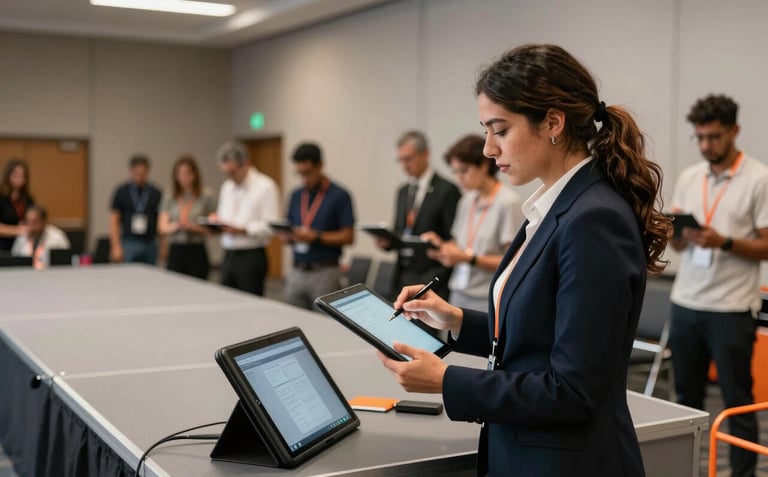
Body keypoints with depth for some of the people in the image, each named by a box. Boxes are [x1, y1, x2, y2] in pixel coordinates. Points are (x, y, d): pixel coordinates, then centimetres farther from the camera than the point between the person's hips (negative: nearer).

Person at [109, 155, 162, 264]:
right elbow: (114, 220, 0)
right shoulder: (122, 191, 1)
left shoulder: (156, 193, 5)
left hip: (150, 244, 2)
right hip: (129, 243, -2)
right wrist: (116, 246, -7)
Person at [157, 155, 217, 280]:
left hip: (197, 252, -2)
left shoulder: (205, 196, 1)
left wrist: (194, 227, -17)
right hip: (175, 251, 2)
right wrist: (176, 226, -16)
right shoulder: (169, 197, 9)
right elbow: (162, 227, 5)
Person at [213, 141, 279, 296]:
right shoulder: (227, 187, 17)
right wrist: (216, 222, -1)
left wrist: (242, 230, -20)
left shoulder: (265, 186, -7)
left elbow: (270, 227, -13)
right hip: (229, 256, 7)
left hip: (251, 258, -6)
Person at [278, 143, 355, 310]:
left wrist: (316, 237, -19)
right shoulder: (296, 195, 11)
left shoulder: (339, 195, -6)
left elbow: (348, 237, -8)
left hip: (325, 273, -5)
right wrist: (287, 236, -6)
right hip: (297, 273, 5)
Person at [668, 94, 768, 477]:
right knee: (686, 398, 13)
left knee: (737, 403, 4)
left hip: (731, 309, -5)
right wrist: (678, 232, -9)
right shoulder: (688, 177, 9)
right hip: (686, 303, 5)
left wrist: (722, 242, -22)